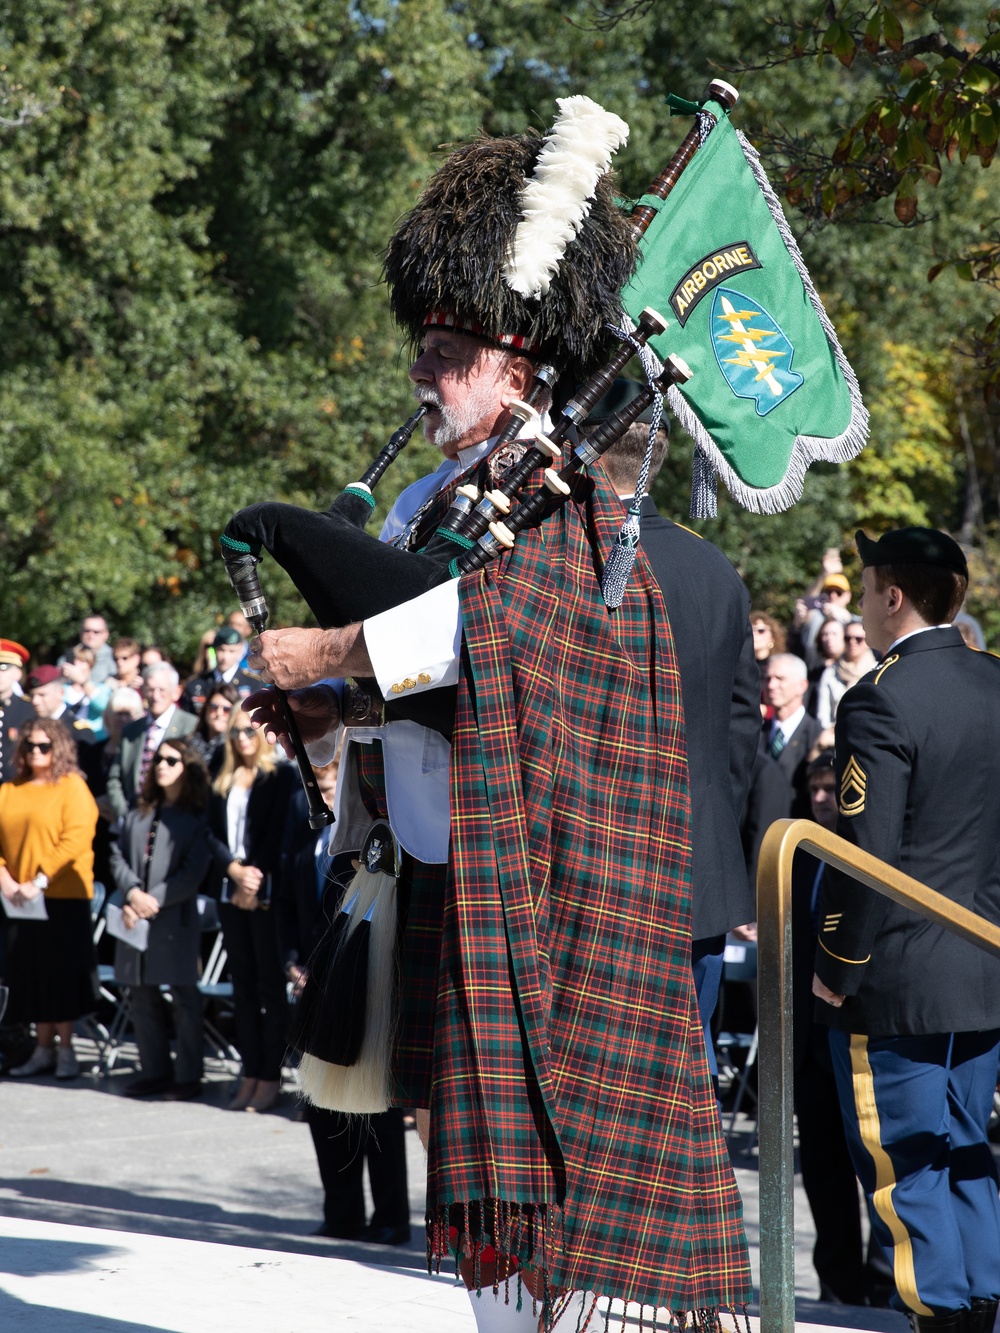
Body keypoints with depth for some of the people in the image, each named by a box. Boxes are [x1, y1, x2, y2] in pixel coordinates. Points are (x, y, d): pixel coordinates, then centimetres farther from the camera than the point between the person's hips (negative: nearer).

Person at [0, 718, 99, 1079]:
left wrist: (40, 880, -21)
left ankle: (65, 1050, 4)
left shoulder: (72, 788, -4)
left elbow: (76, 840, -14)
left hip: (63, 896, -5)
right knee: (30, 973, 6)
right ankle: (43, 1049, 13)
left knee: (61, 972, -3)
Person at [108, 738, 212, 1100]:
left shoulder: (198, 817, -1)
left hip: (176, 919, -5)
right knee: (142, 996, 8)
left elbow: (194, 871, -8)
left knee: (183, 996, -3)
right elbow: (118, 857, 8)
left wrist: (155, 899, -14)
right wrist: (132, 892, -10)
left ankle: (188, 1077, 3)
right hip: (135, 917, 5)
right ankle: (155, 1071, 17)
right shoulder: (138, 815, 15)